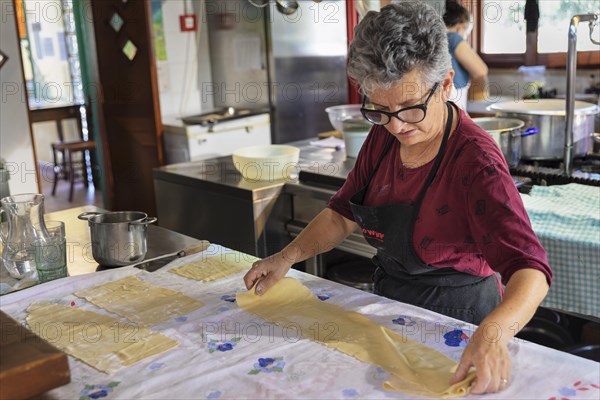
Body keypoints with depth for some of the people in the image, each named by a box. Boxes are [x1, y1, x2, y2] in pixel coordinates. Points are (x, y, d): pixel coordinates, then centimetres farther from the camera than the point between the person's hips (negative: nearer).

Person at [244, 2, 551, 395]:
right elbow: (342, 214, 4)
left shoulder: (475, 160, -26)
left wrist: (492, 333, -53)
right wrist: (289, 256, -10)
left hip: (456, 317, -6)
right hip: (391, 303, 6)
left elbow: (530, 270, -34)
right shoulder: (384, 135, -6)